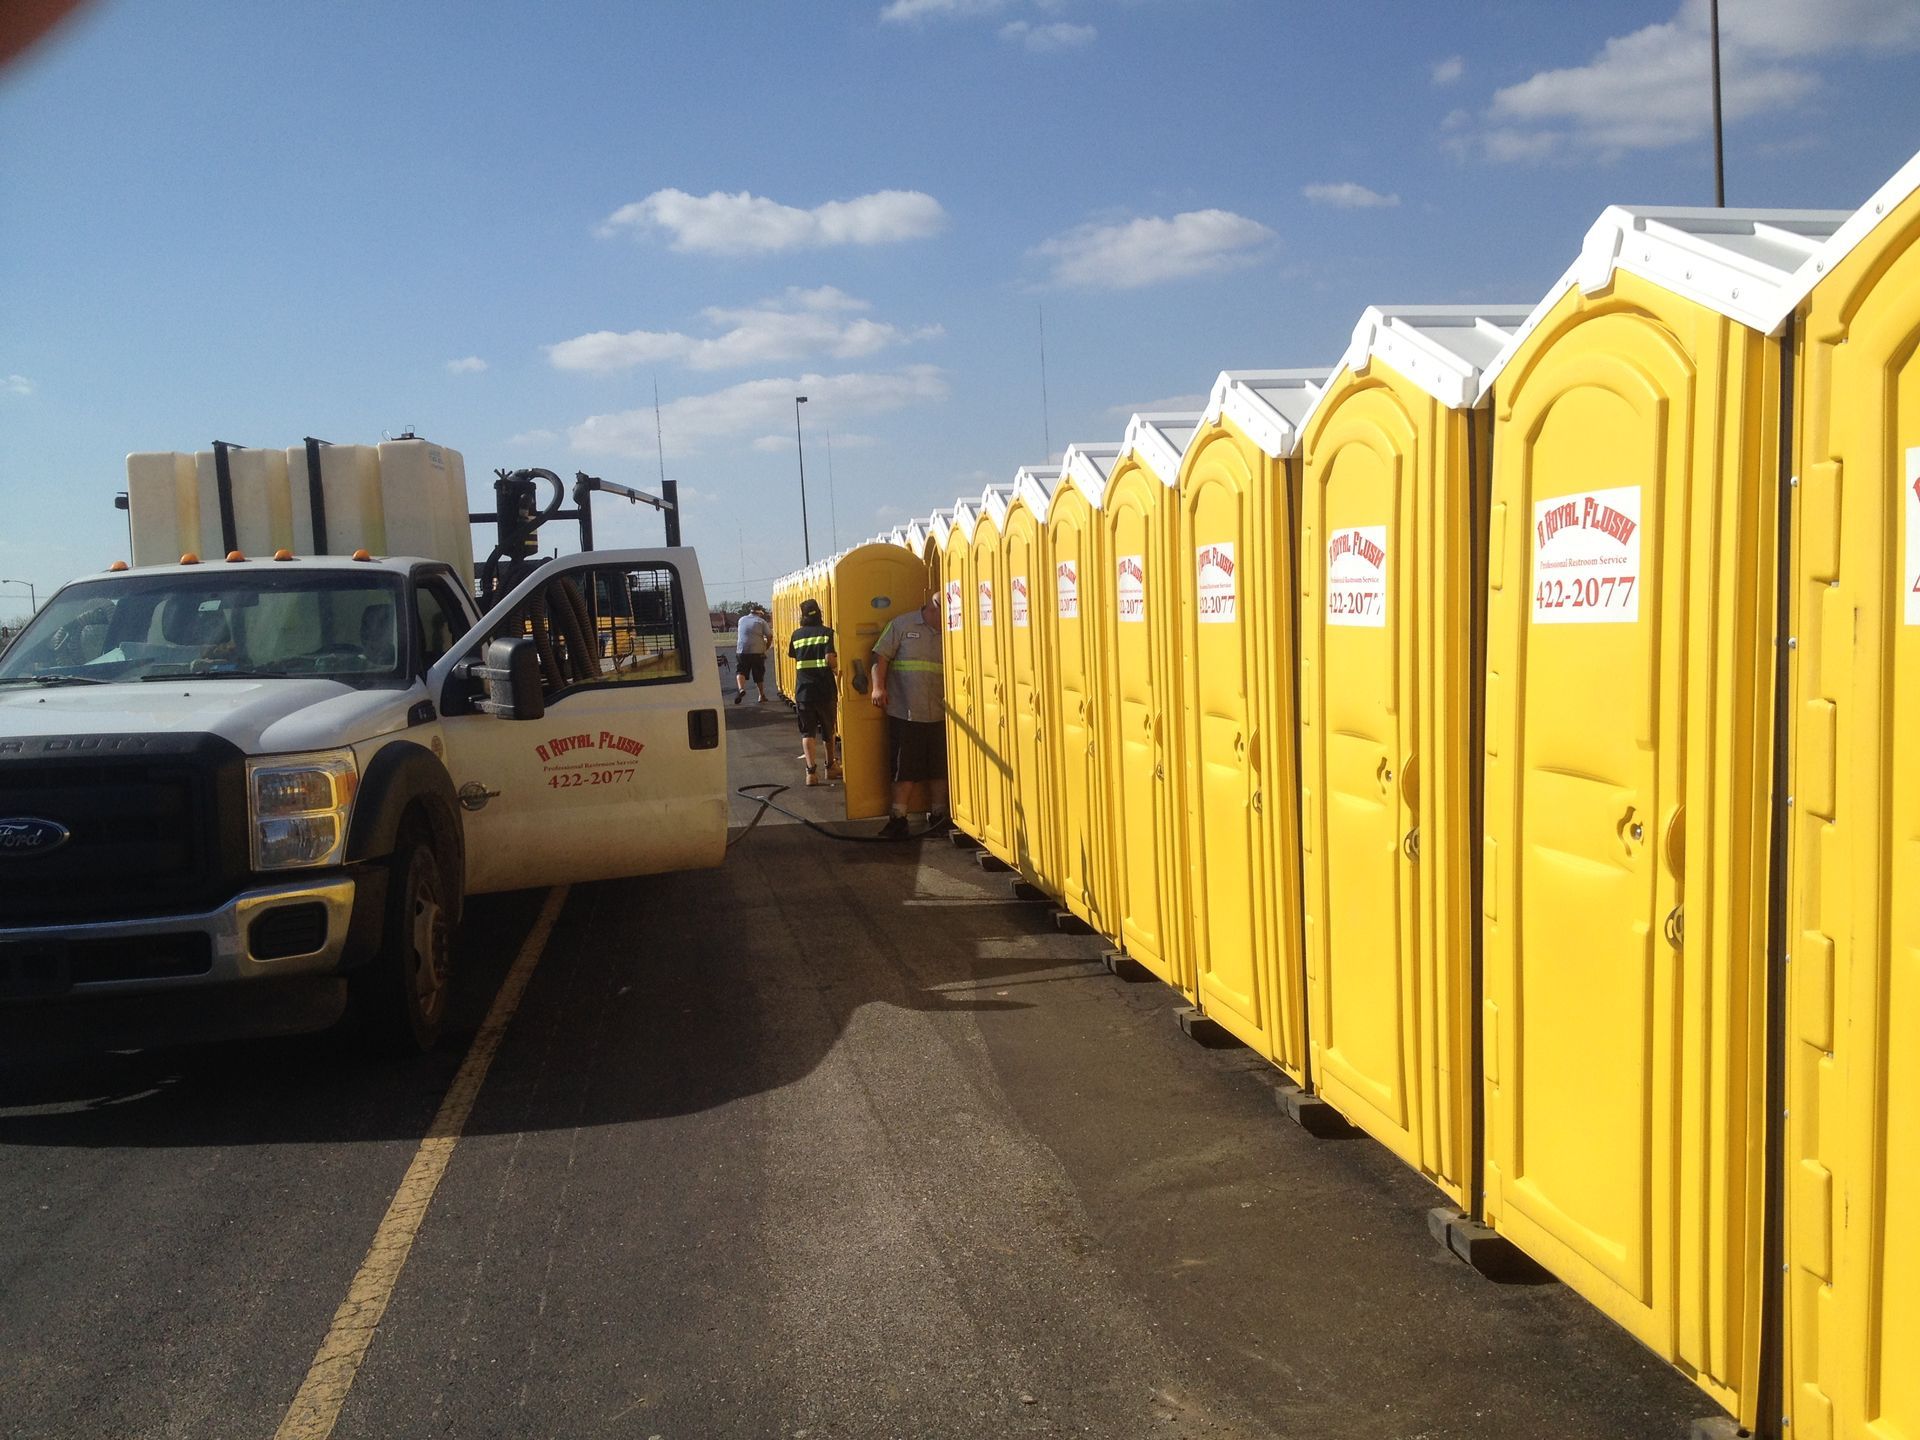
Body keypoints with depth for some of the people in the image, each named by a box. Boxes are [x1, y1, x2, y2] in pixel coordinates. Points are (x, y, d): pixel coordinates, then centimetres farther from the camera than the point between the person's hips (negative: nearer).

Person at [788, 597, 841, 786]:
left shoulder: (797, 635, 3)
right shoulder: (827, 632, -7)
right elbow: (830, 658, -17)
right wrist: (837, 670, 2)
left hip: (803, 690, 1)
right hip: (825, 689, -1)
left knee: (807, 731, 3)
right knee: (828, 729, 16)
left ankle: (811, 770, -10)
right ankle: (831, 767, 29)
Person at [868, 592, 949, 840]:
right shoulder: (901, 625, -1)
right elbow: (881, 656, -2)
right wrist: (878, 686, -12)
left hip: (938, 715, 3)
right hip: (903, 713, -3)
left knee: (939, 768, 7)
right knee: (904, 768, 3)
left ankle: (937, 816, 20)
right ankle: (898, 818, 12)